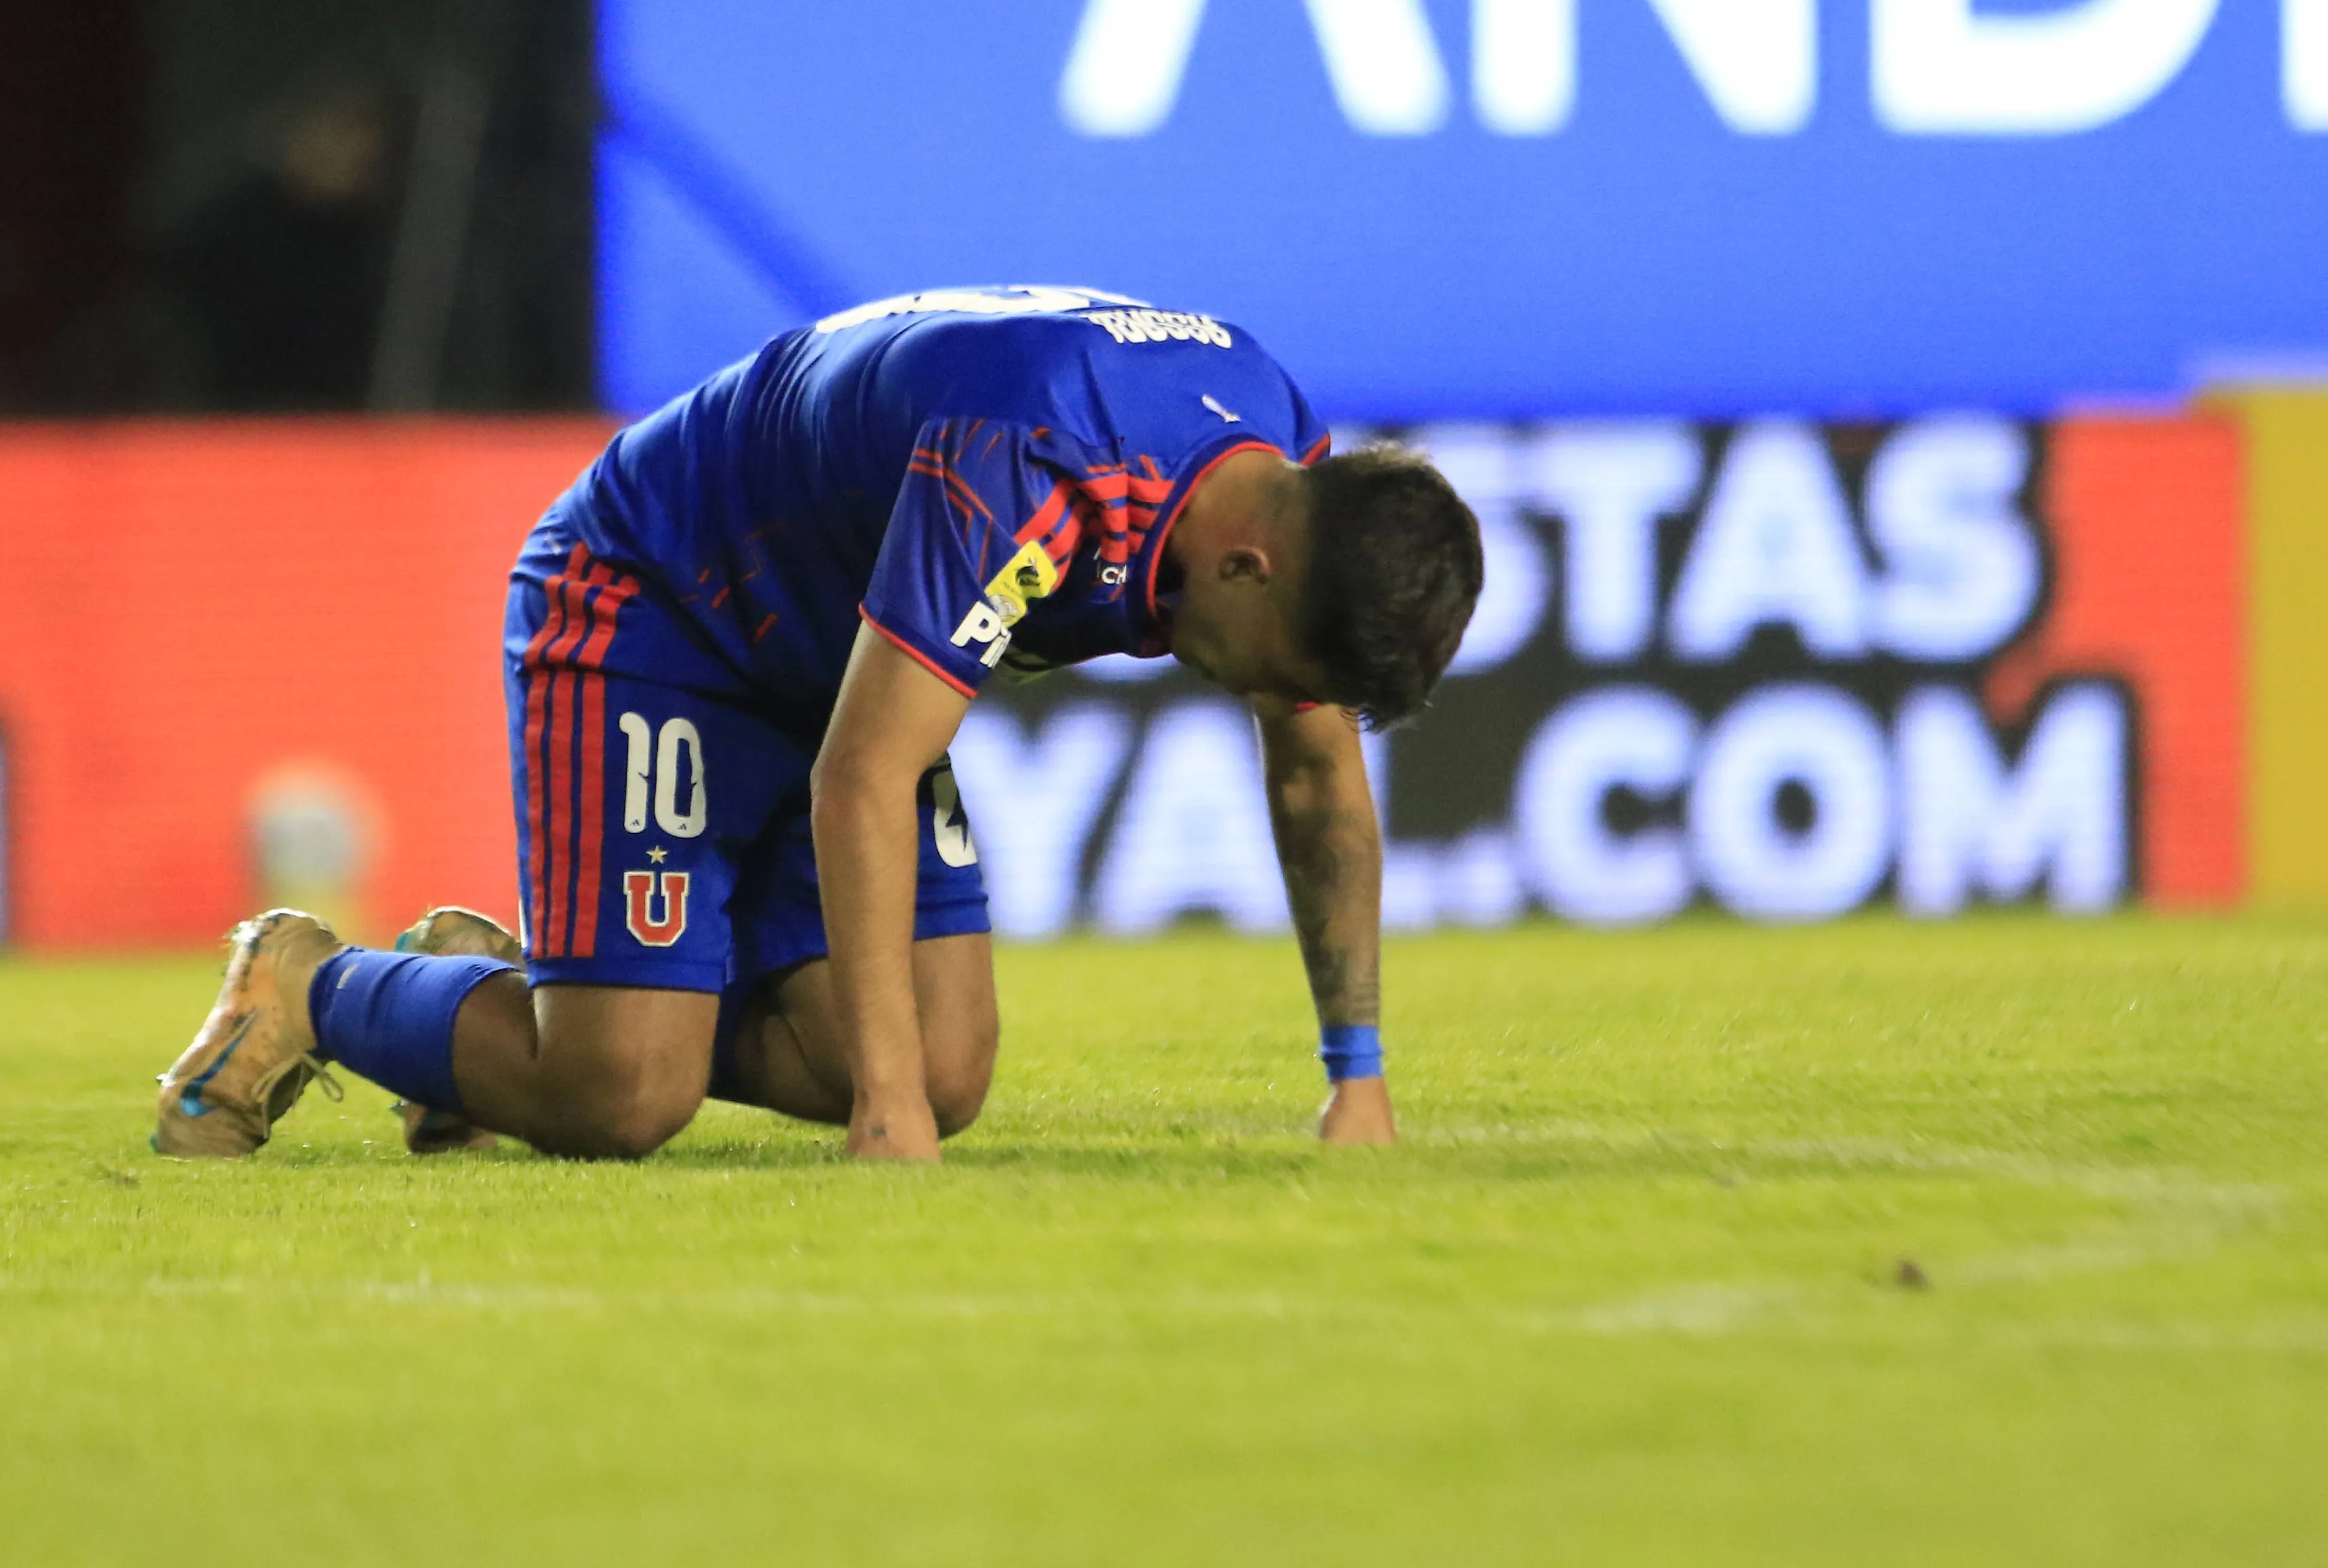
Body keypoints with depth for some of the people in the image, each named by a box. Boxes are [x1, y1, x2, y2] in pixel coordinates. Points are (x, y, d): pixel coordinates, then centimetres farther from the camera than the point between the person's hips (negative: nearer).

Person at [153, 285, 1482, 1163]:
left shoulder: (1296, 489, -13)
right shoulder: (1020, 460, -40)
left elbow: (1320, 777, 3)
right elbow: (861, 780, -39)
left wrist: (1360, 1073, -1)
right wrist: (886, 1102, -42)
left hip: (843, 664, 8)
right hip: (644, 616, -8)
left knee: (944, 1074, -6)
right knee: (617, 1099, -19)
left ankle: (520, 988, 15)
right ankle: (313, 990, 10)